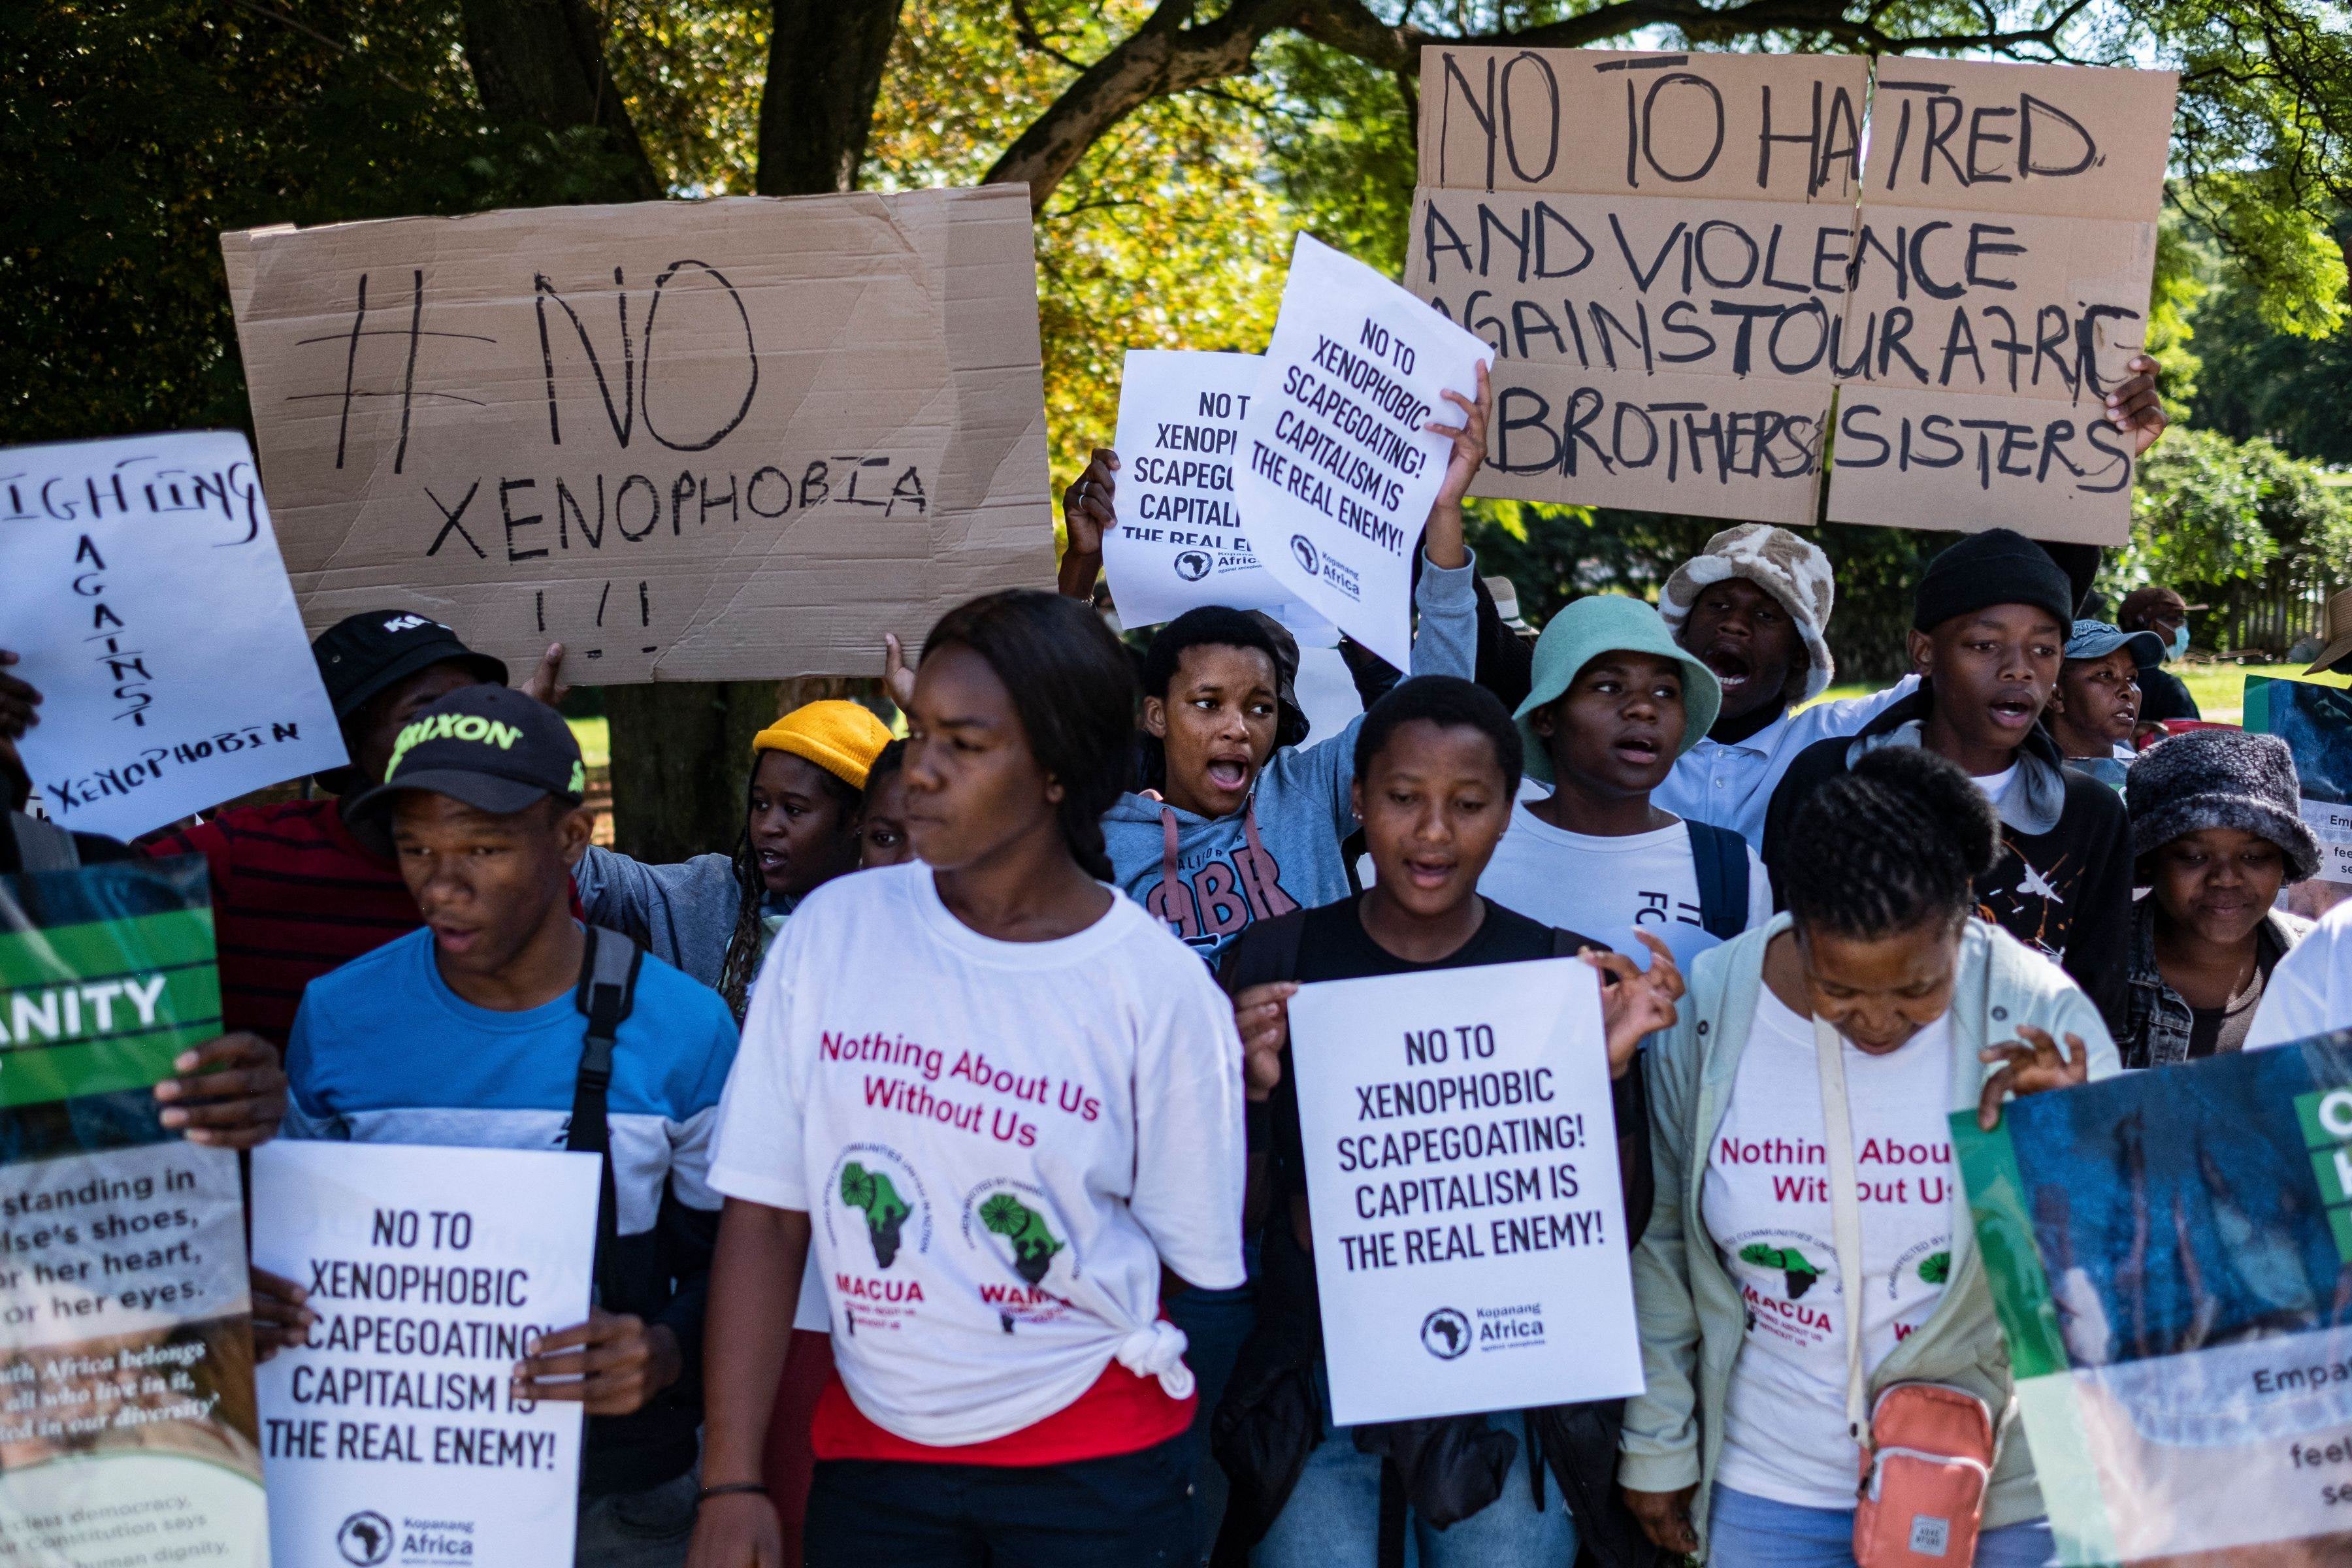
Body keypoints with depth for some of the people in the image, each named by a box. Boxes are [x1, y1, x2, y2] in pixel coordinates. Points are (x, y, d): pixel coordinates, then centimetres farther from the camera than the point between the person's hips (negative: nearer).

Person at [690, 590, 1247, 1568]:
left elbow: (1190, 1264, 0)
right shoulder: (831, 930, -5)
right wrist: (731, 1485, -9)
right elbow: (765, 1214, -6)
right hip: (869, 1448, 2)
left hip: (1094, 1462, -2)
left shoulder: (1162, 993, -11)